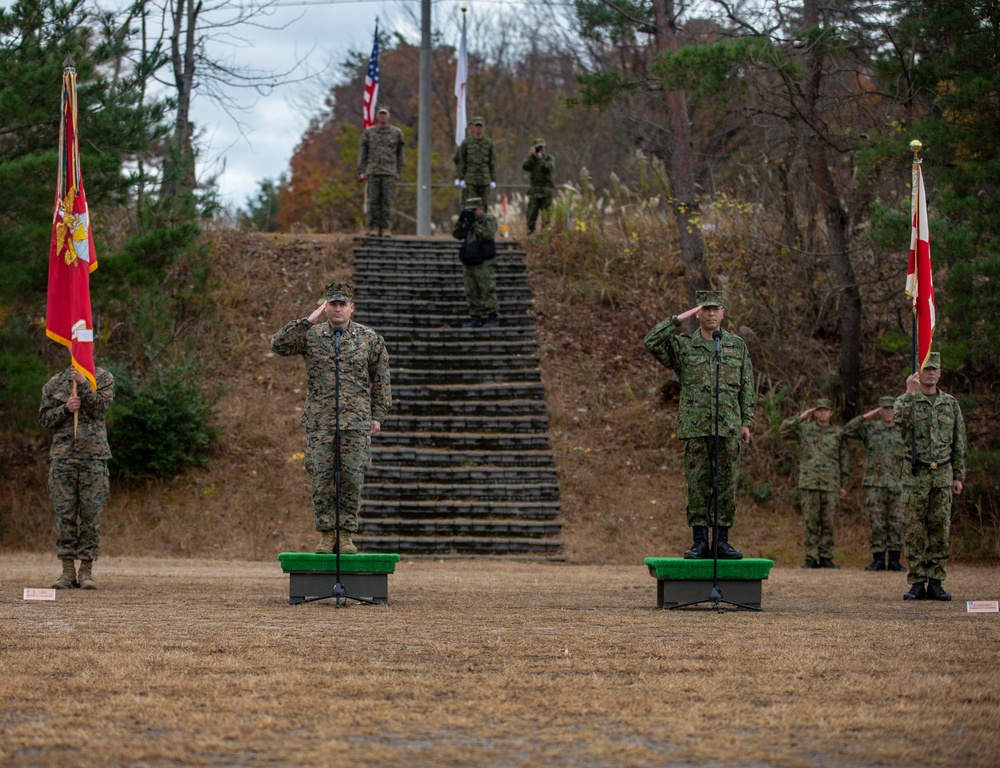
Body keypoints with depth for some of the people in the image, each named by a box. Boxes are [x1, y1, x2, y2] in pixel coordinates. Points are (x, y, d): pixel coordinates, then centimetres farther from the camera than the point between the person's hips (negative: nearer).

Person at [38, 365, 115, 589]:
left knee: (91, 514, -1)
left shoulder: (103, 378, 6)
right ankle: (68, 571, 5)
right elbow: (44, 417, 8)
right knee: (64, 514, 0)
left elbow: (99, 408, -8)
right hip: (62, 455, 1)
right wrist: (65, 408, -9)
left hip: (94, 455, -1)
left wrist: (83, 384, -16)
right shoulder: (55, 382, 10)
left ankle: (86, 571, 4)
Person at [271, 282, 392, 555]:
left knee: (352, 478, -2)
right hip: (320, 422, 0)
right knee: (322, 479, 0)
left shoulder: (369, 338, 5)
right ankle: (326, 535, 7)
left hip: (356, 422, 0)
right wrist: (308, 321, -12)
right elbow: (278, 345, -9)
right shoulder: (310, 335, 5)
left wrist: (378, 416, 3)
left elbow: (381, 379, 9)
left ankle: (346, 535, 6)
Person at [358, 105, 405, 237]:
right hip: (373, 172, 0)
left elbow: (400, 153, 13)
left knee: (387, 201, -3)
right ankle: (374, 228, 2)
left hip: (389, 173, 0)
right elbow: (362, 153, 8)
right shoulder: (368, 132, 7)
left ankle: (385, 228, 0)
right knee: (373, 201, -2)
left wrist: (398, 172, 8)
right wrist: (361, 172, 1)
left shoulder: (396, 133, 8)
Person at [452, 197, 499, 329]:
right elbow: (457, 235, 13)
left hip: (485, 264, -7)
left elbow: (489, 234, -18)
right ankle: (476, 317, 12)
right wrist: (460, 222, -3)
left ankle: (493, 317, -10)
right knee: (472, 293, 7)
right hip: (470, 264, 7)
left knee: (488, 291, -11)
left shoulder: (489, 219, -2)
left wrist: (474, 224, -19)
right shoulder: (469, 221, 18)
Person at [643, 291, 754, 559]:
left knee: (726, 484, 1)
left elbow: (746, 387, 11)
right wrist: (678, 319, -9)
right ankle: (700, 542, 2)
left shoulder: (737, 346, 11)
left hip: (728, 427, 1)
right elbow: (651, 342, -10)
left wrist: (746, 423, 4)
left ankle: (722, 541, 6)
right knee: (697, 484, -1)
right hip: (695, 427, -1)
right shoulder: (682, 345, 6)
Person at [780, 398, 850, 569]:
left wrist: (844, 485, 9)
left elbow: (844, 460, 12)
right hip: (809, 483, -1)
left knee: (828, 523, 1)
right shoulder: (805, 429, 9)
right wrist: (800, 417, -4)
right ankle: (811, 558, 3)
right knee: (811, 522, 0)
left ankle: (826, 557, 8)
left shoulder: (838, 433, 11)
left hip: (830, 484, 1)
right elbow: (784, 430, -3)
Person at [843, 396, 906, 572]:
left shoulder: (903, 431, 8)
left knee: (896, 523, 0)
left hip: (897, 485, 1)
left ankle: (894, 560, 4)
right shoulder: (870, 428, 6)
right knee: (876, 523, -2)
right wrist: (866, 416, -10)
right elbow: (847, 431, -7)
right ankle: (878, 560, 3)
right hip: (875, 484, -1)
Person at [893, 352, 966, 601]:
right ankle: (917, 584, 2)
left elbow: (959, 442, 13)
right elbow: (899, 420, -21)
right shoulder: (906, 400, 3)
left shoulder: (950, 404, 11)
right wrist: (911, 393, -26)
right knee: (915, 531, -2)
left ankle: (936, 583, 5)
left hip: (943, 475, 2)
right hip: (915, 476, -2)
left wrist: (959, 476, 9)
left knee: (940, 529, 1)